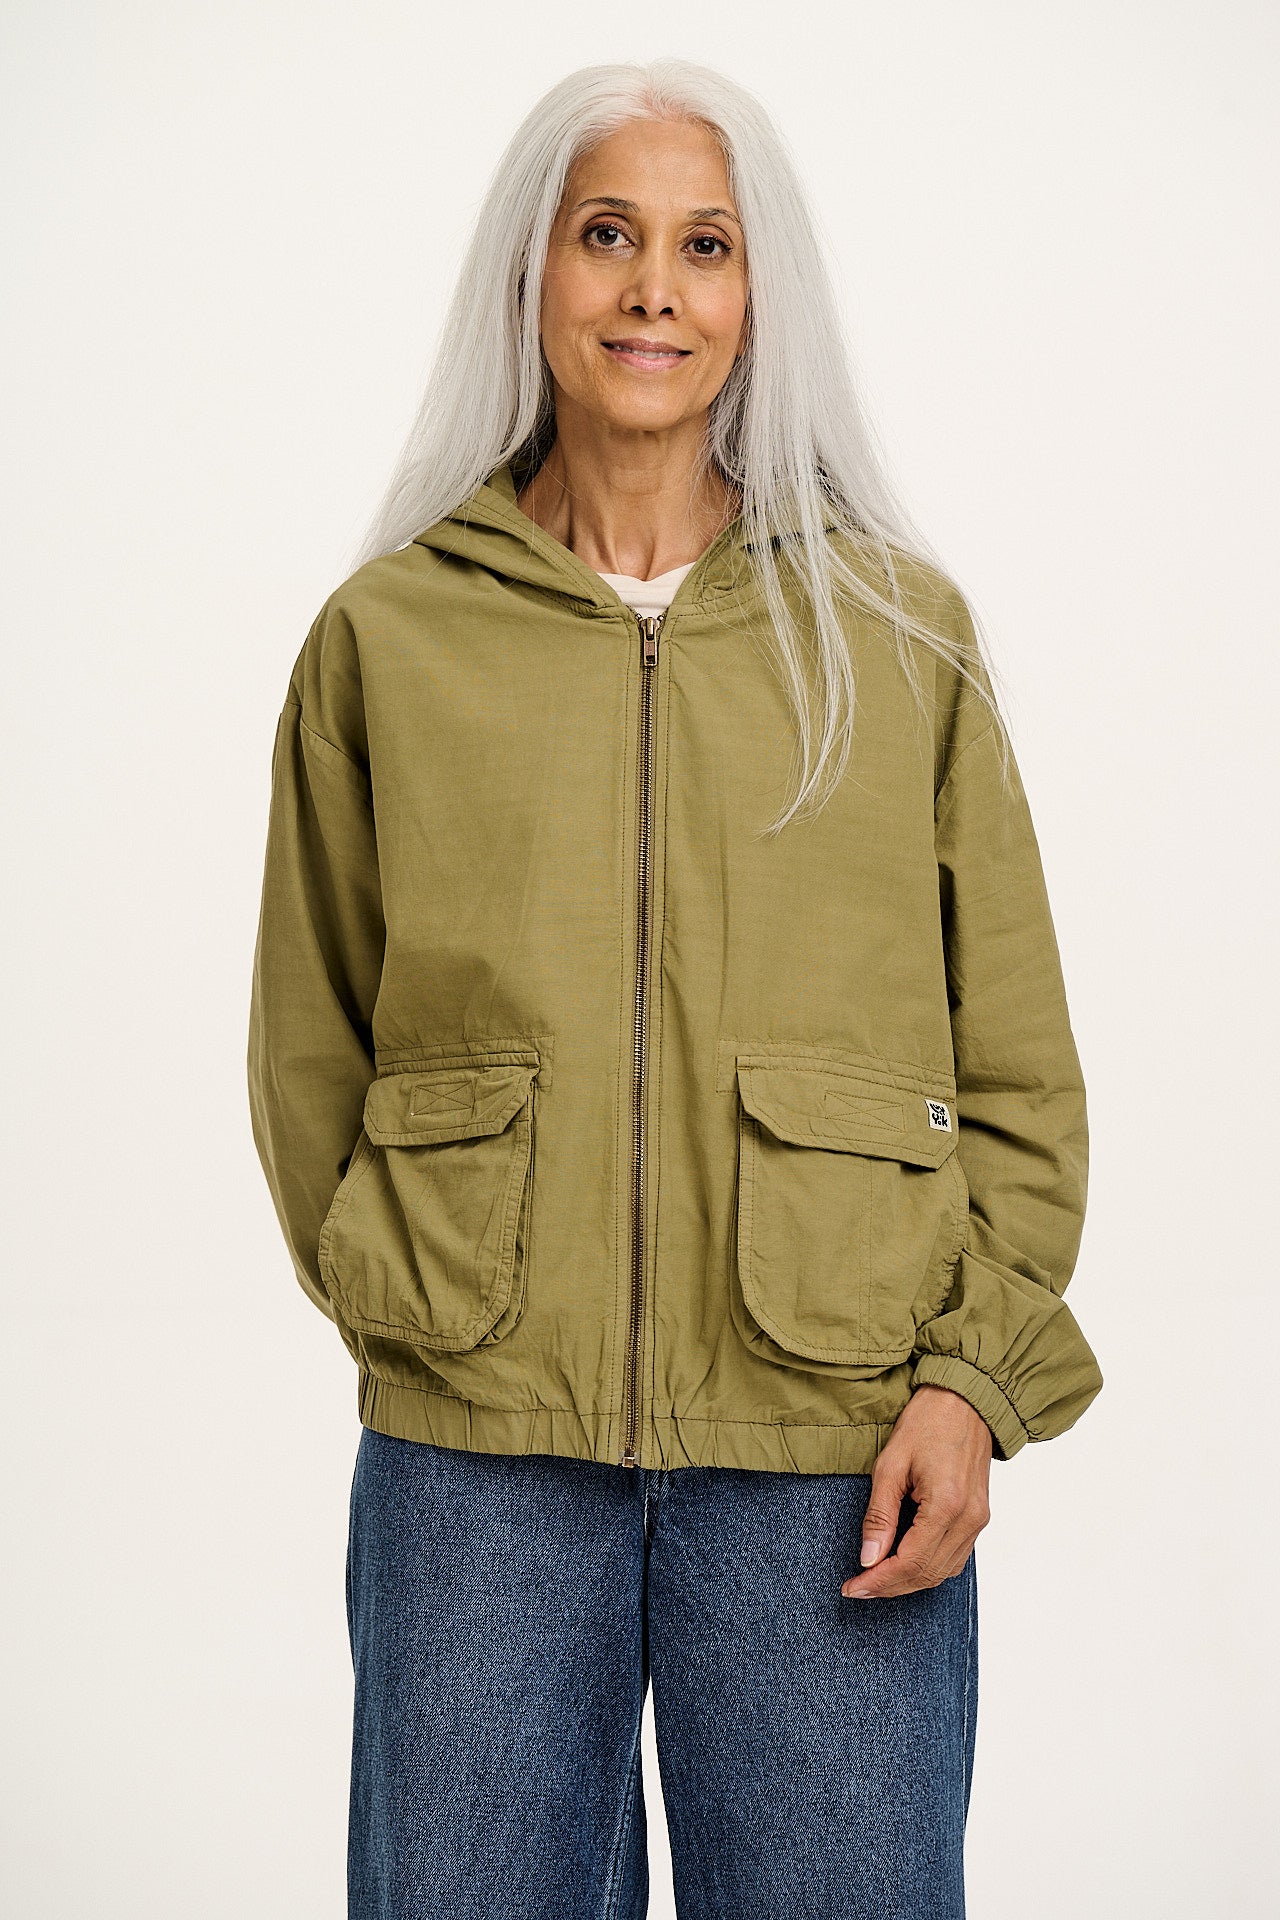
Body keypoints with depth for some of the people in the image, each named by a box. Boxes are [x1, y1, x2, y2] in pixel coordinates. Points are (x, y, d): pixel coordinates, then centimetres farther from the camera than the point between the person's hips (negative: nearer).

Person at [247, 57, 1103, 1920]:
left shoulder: (899, 633, 5)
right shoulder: (385, 640, 6)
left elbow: (1016, 1057, 6)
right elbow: (311, 1050, 12)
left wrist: (971, 1368, -4)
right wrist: (407, 1305, 4)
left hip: (829, 1458, 0)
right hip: (474, 1451, 1)